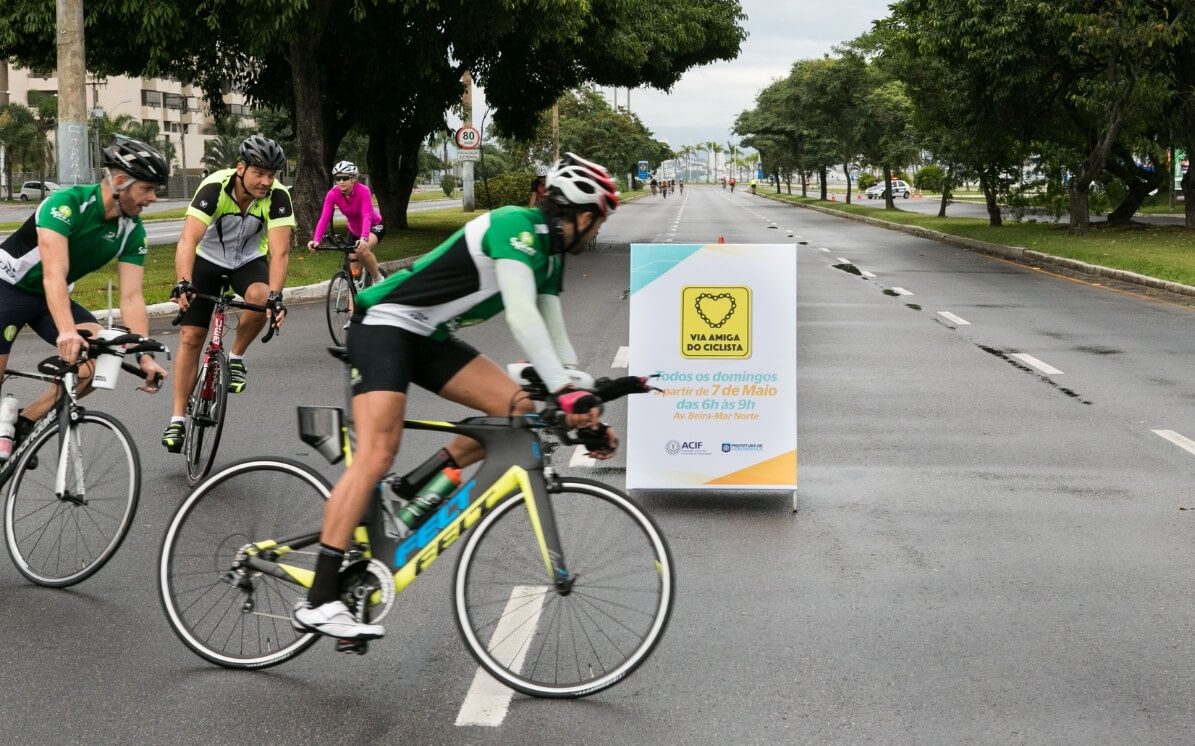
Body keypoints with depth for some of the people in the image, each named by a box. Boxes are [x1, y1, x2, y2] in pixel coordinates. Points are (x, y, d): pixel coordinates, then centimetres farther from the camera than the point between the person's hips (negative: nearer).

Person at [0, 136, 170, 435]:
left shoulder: (132, 231, -11)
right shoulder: (67, 203, -29)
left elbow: (131, 297, -13)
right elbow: (53, 275, -39)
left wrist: (144, 354, -25)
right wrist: (67, 331, -53)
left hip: (48, 298, 6)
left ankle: (25, 423, -5)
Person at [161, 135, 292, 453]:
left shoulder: (277, 196, -26)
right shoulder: (214, 187, -30)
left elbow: (279, 251, -33)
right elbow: (188, 239, -40)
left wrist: (276, 296, -48)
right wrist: (183, 283, -55)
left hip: (249, 260, 1)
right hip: (208, 259, -1)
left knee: (262, 298, -33)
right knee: (190, 337, -7)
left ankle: (235, 358, -7)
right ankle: (177, 419, 3)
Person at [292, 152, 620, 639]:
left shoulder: (551, 257, 11)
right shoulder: (515, 225, -19)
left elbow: (554, 335, 11)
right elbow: (521, 317, -30)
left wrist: (588, 408, 3)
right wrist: (565, 391, -35)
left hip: (432, 339, 9)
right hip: (385, 322, -9)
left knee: (518, 408, -7)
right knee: (378, 453, -21)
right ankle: (318, 601, -22)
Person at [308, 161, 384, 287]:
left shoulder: (363, 191, -31)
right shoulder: (333, 194, -22)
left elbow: (366, 216, -42)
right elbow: (324, 218, -29)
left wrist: (364, 238, -59)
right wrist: (316, 240, -44)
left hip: (374, 226, -5)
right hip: (354, 229, 5)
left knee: (362, 251, -33)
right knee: (354, 272, 4)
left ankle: (378, 279, -10)